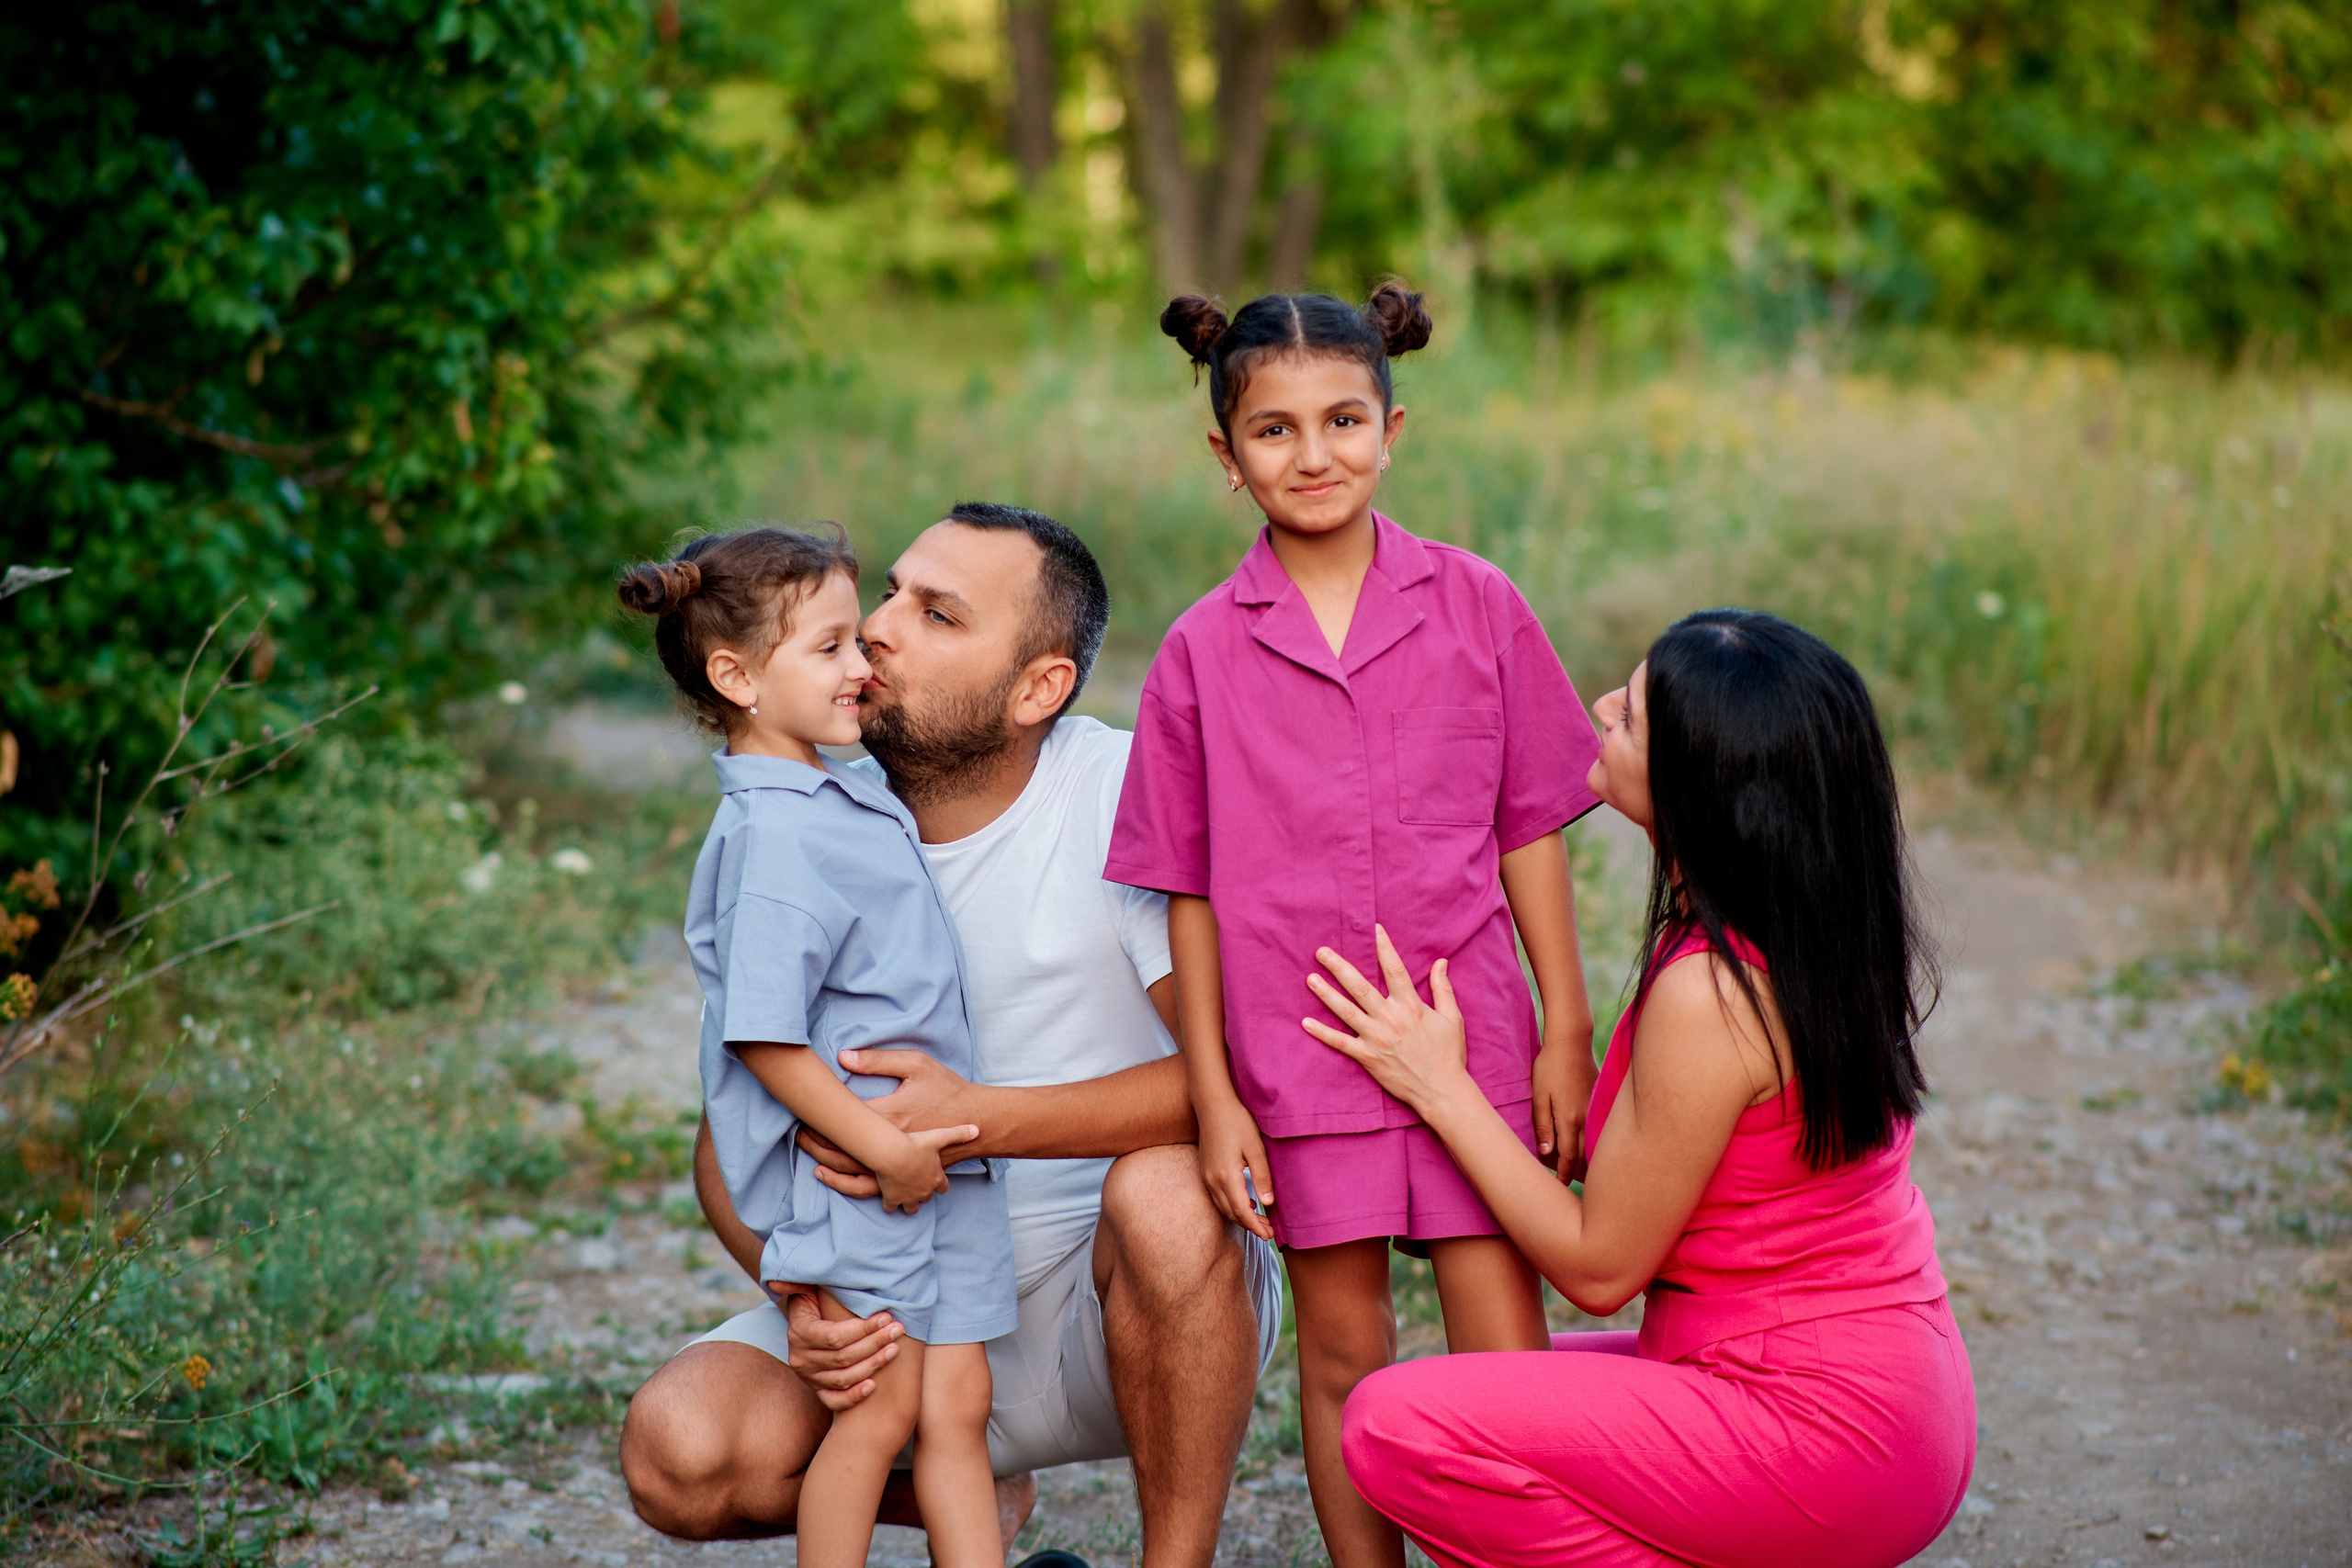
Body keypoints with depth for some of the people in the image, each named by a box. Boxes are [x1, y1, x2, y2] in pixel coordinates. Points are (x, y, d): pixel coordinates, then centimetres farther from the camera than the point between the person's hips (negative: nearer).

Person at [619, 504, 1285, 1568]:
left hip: (1116, 1313, -4)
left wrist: (981, 1120, -33)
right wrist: (803, 1294, -21)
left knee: (1164, 1191, -36)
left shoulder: (1126, 794, -16)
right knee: (678, 1453, -19)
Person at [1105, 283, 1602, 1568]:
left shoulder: (1475, 605, 0)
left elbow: (1530, 833, 4)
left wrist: (1567, 1030, 2)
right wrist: (1213, 1095, 0)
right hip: (1301, 1056, 0)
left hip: (1470, 1034, 0)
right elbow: (1191, 891, 2)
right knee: (1343, 1356, 9)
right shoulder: (1201, 653, 0)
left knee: (1505, 1357, -2)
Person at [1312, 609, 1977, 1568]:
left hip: (1825, 1439, -9)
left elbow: (1599, 1267, -14)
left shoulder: (1708, 993, -25)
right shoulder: (1834, 931, 2)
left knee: (1394, 1428, -13)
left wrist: (1441, 1087, -7)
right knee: (1480, 1391, 22)